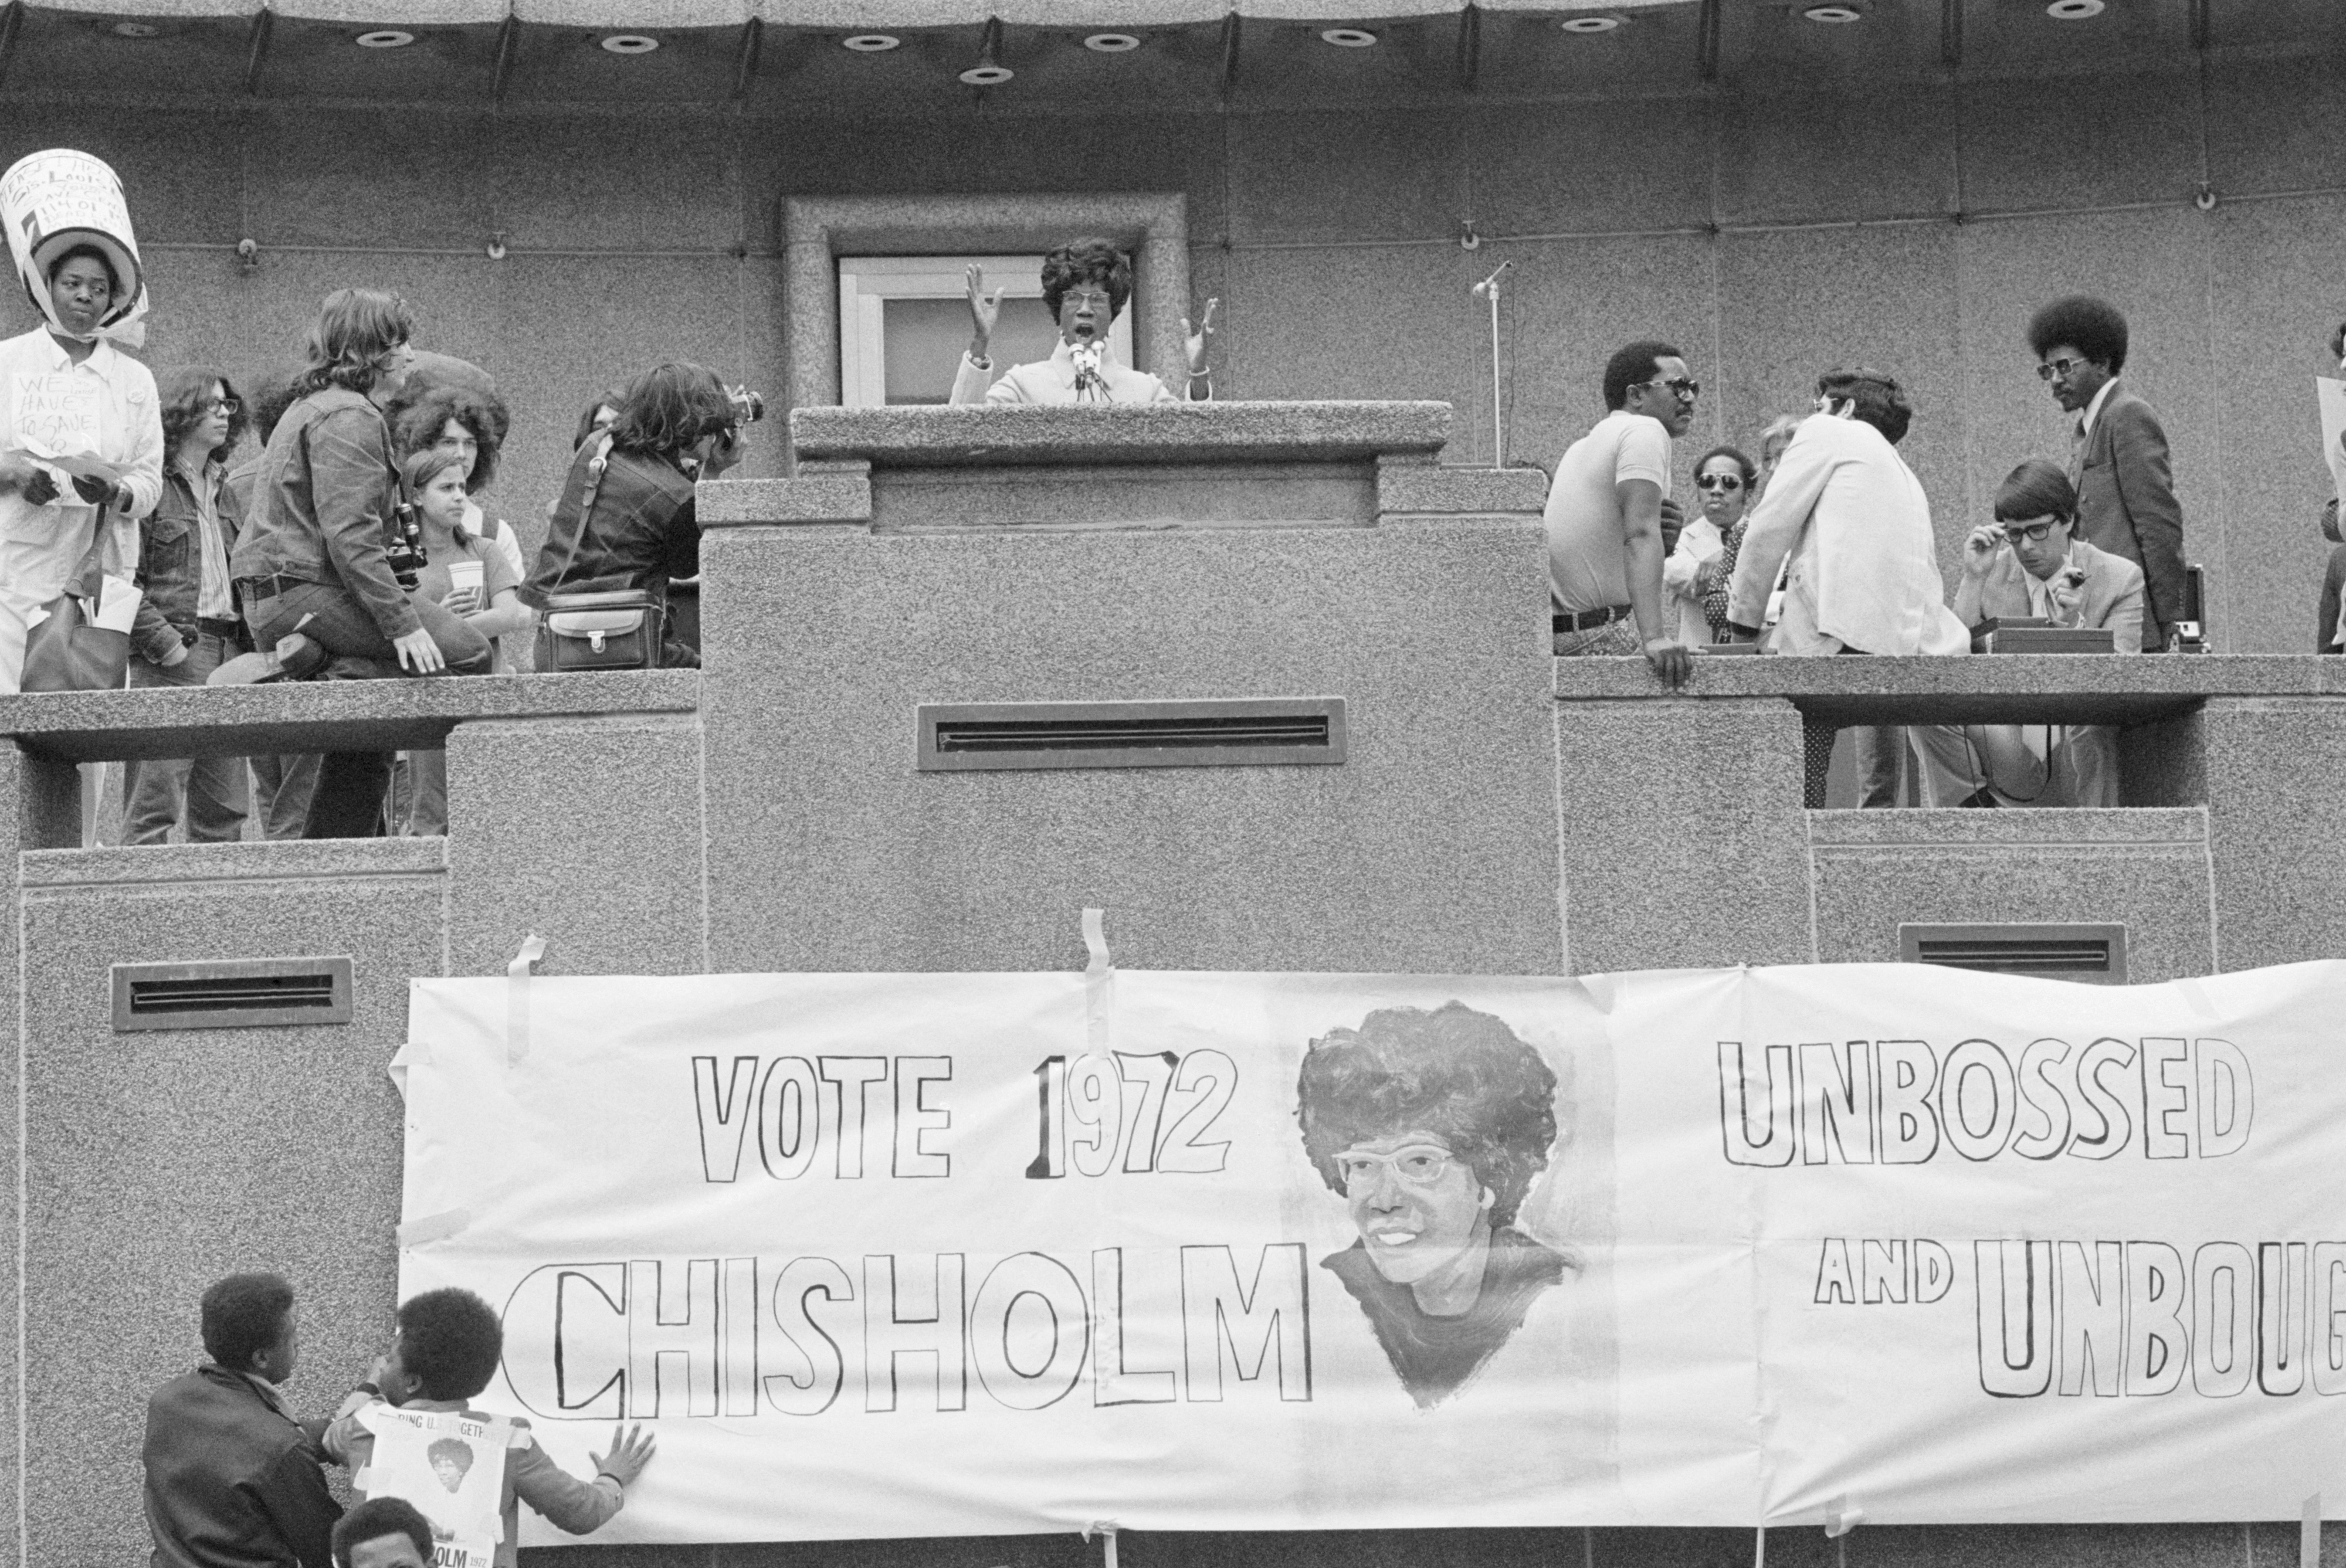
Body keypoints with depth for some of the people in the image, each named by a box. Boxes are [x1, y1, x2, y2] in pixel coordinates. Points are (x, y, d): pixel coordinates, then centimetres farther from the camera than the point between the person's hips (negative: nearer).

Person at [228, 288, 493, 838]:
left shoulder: (314, 410, 24)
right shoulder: (349, 418, -10)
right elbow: (350, 535, -20)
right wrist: (402, 622, -22)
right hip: (303, 590, -11)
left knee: (365, 742, 16)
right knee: (465, 652, -18)